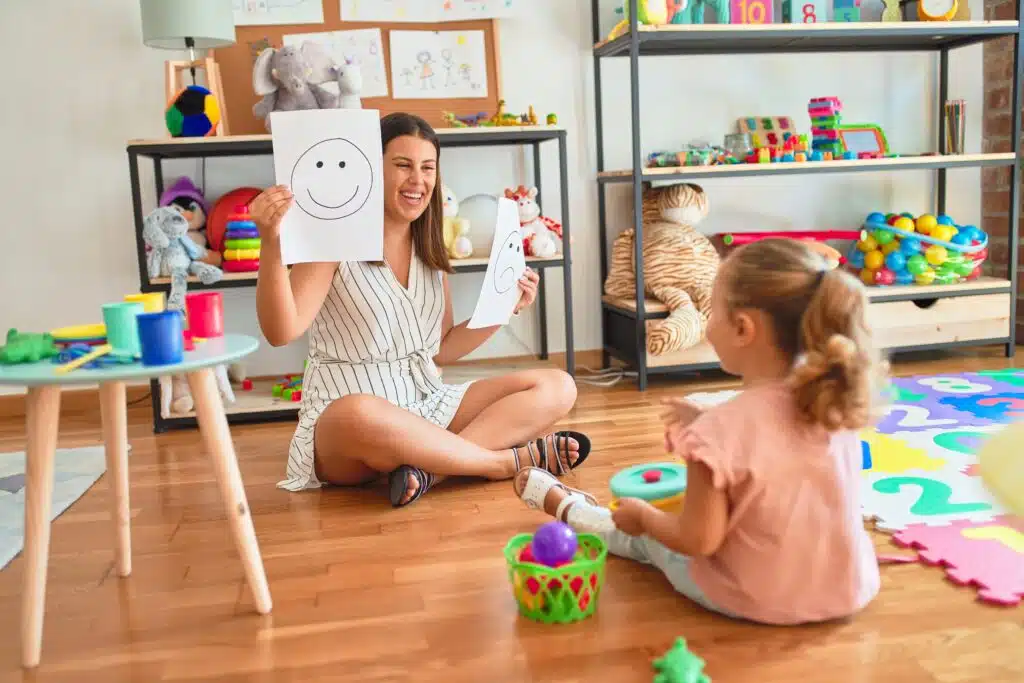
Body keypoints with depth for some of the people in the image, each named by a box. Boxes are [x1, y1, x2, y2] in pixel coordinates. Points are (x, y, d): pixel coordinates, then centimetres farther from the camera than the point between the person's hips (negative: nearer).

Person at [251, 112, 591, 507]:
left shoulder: (430, 251, 11)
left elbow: (441, 350, 13)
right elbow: (282, 331, -21)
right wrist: (271, 245, -35)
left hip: (429, 406, 7)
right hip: (343, 421, -6)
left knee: (557, 388, -7)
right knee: (360, 415, -44)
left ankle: (431, 468, -26)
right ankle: (511, 459, -22)